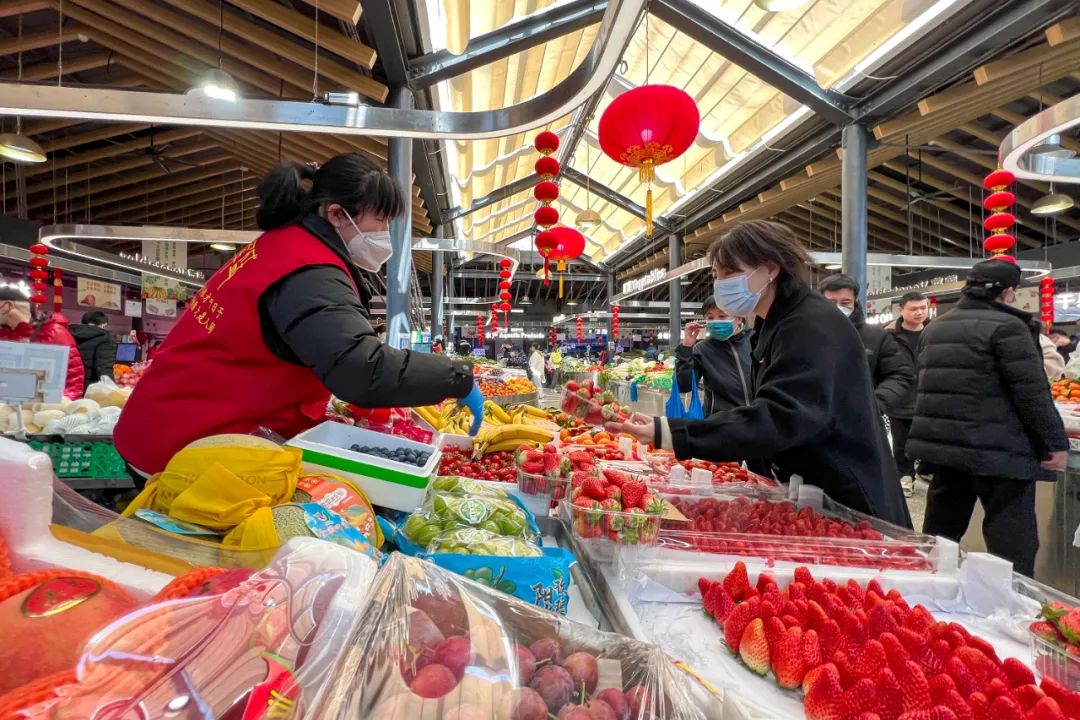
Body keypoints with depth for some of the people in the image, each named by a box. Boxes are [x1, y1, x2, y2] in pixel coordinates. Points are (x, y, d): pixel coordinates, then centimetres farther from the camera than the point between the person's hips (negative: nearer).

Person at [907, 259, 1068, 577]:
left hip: (943, 443, 7)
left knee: (941, 532, 15)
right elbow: (1032, 391, -13)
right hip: (997, 449, -7)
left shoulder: (934, 328, 13)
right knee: (1013, 543, 0)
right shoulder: (1007, 326, -10)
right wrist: (1056, 441, -6)